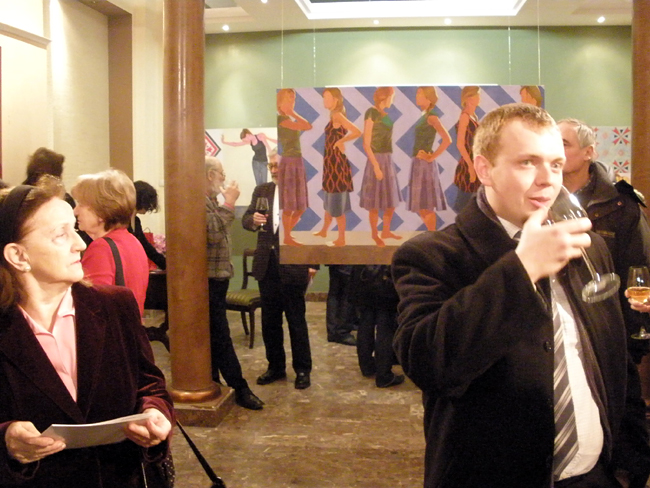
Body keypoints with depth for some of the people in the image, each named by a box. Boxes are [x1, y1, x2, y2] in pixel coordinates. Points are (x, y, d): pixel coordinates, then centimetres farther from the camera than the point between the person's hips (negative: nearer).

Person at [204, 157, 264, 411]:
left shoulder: (211, 199, 16)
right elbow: (213, 233, -25)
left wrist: (227, 203, 9)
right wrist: (228, 204, -19)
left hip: (217, 276, 10)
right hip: (209, 278, -10)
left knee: (215, 334, 14)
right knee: (220, 335, -5)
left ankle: (213, 382, 23)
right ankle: (239, 389, -2)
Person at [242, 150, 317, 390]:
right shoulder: (261, 191, 10)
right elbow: (245, 219, 6)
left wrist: (313, 264, -11)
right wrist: (253, 220, -18)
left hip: (293, 265, -5)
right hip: (267, 265, 5)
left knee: (296, 320, 5)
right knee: (269, 320, 12)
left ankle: (302, 369, 17)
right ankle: (275, 366, 26)